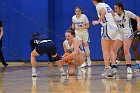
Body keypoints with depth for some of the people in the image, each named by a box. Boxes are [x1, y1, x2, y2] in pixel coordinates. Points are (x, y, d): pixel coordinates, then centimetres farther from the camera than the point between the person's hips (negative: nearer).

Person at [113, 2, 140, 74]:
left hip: (127, 34, -6)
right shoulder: (115, 15, 4)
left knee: (126, 51, -16)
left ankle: (129, 68, -12)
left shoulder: (127, 13, -9)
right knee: (113, 50, 0)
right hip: (120, 35, 6)